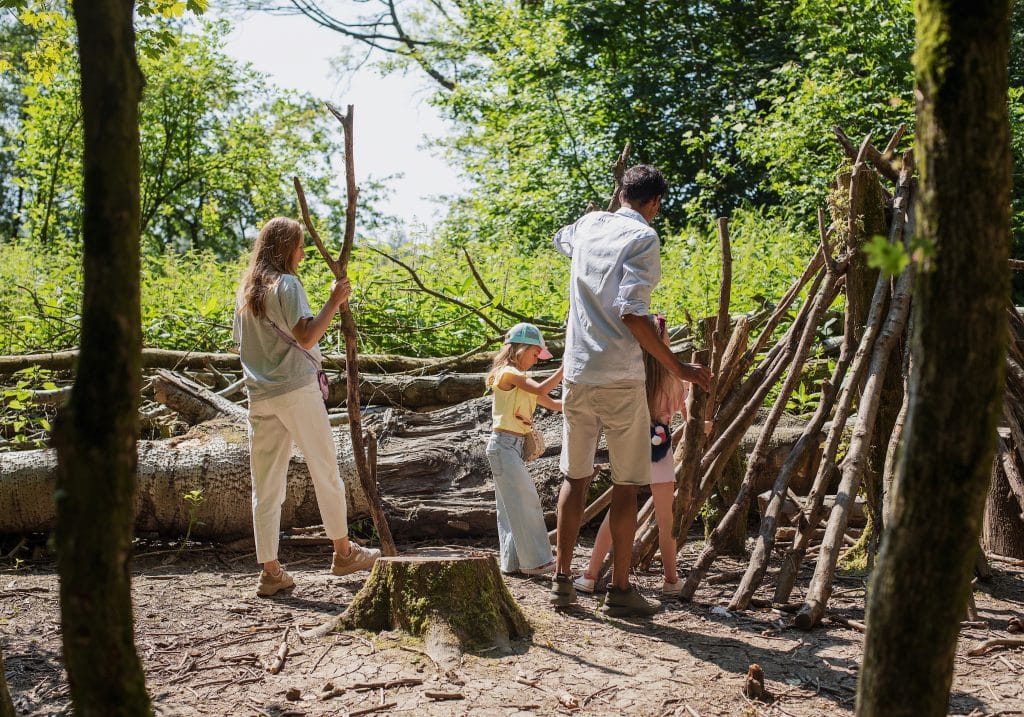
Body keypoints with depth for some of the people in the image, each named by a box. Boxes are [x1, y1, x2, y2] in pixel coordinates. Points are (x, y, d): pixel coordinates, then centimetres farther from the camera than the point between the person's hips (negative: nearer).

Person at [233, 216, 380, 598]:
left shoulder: (245, 290, 16)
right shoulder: (286, 284, -7)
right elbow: (306, 336, -17)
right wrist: (334, 301, -12)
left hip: (259, 395, 7)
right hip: (297, 390, -7)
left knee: (266, 484, 5)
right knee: (325, 470, 5)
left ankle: (270, 570, 6)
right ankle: (343, 551, 14)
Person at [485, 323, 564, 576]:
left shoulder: (522, 379, 19)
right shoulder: (508, 373, -10)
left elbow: (553, 403, 17)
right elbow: (540, 390, -26)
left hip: (513, 446, 10)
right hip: (504, 444, -10)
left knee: (511, 506, 10)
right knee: (525, 501, -7)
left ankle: (513, 561, 15)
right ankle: (534, 560, -2)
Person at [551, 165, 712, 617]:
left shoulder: (588, 225, 10)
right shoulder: (643, 238, -8)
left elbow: (560, 239, 36)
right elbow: (630, 313, -17)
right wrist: (676, 368, -12)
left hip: (576, 373, 6)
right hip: (619, 377, -6)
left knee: (575, 478, 13)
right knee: (625, 484, 4)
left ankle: (563, 580, 15)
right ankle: (620, 589, 8)